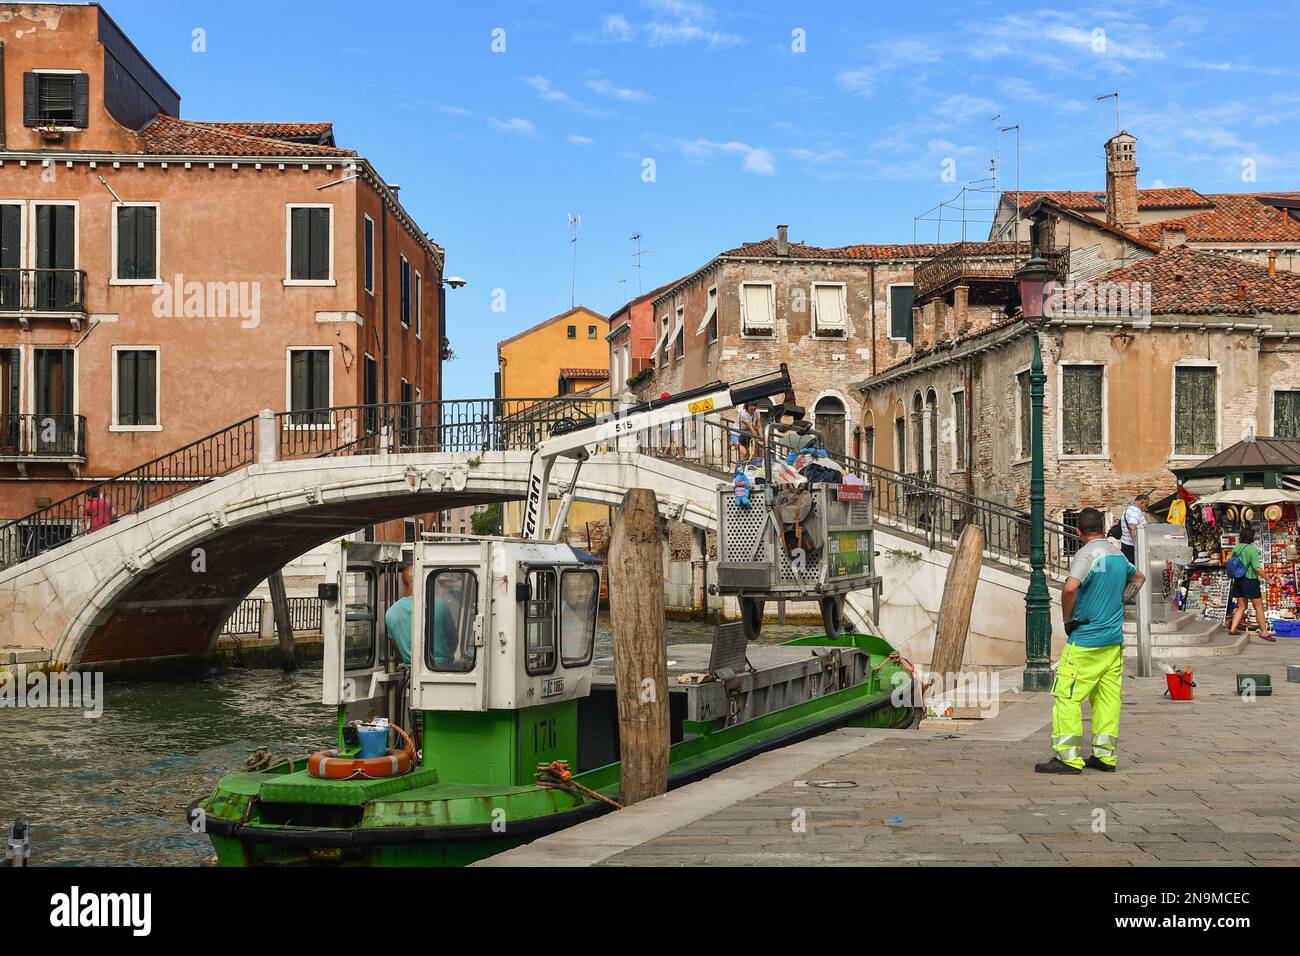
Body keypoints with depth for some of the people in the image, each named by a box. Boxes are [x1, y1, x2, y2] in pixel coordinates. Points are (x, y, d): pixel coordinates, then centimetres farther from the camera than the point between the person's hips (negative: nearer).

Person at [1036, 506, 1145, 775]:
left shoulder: (1087, 554, -14)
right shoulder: (1118, 553, 11)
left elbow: (1070, 587, -31)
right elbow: (1139, 577, 33)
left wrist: (1067, 619, -16)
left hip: (1085, 641, -8)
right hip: (1114, 641, 8)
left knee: (1066, 696, -3)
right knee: (1108, 697, 11)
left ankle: (1068, 757, -5)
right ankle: (1105, 755, 14)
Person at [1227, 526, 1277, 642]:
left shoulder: (1236, 548, 5)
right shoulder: (1252, 549, -15)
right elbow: (1257, 568, -18)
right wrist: (1268, 580, -11)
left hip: (1238, 580, 7)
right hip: (1250, 580, -7)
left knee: (1241, 607, 14)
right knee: (1259, 607, 4)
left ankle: (1233, 628, 6)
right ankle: (1264, 632, 10)